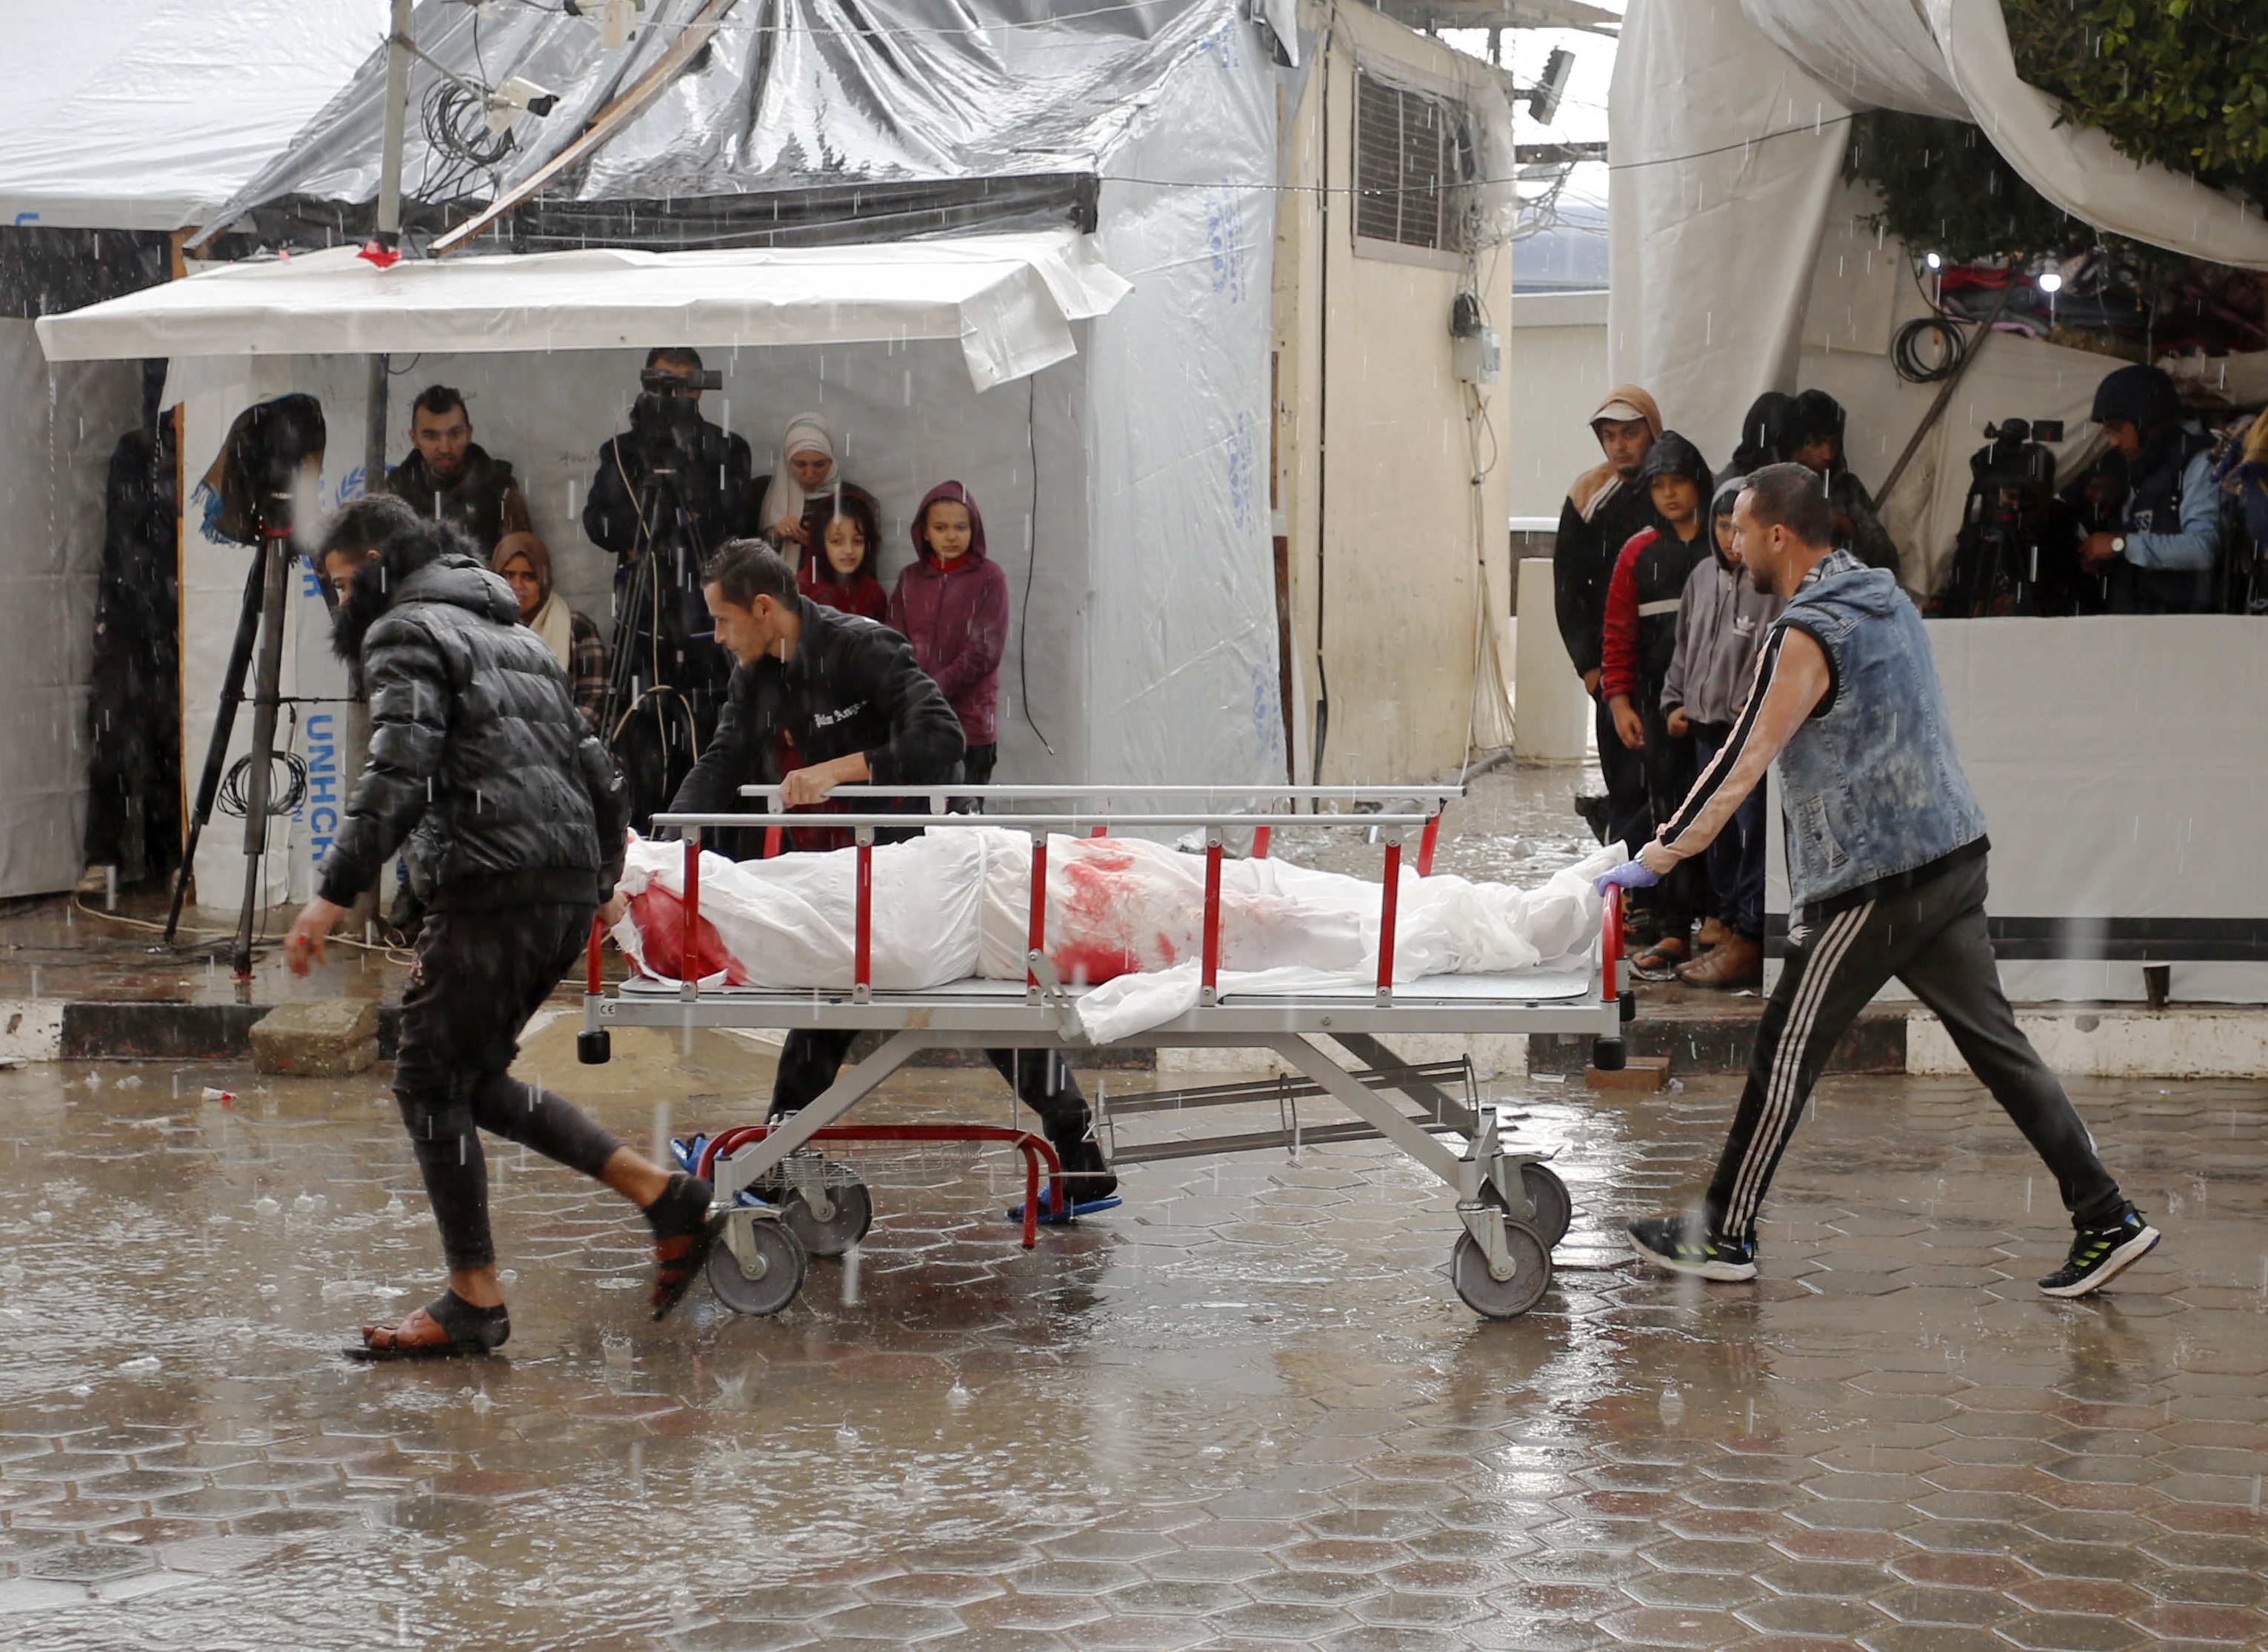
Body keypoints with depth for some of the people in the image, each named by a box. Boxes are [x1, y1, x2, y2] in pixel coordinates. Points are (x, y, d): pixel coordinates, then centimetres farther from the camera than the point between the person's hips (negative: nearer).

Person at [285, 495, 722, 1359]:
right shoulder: (514, 633, 25)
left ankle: (473, 1302, 3)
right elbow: (594, 769, 23)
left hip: (496, 884, -9)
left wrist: (335, 892, -18)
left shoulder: (408, 632, -3)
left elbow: (400, 772, -17)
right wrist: (600, 883, 28)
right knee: (474, 1077, 17)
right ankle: (662, 1196, 9)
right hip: (570, 888, 9)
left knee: (431, 1080, 1)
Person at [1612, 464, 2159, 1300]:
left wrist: (1652, 860, -14)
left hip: (1873, 880, -9)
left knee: (1786, 1053, 1)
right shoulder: (1886, 599, 13)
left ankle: (1725, 1236, 9)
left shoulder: (1805, 636, -15)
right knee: (1993, 1040, 9)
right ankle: (2105, 1218, 5)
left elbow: (1741, 766, -18)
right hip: (1953, 854, 9)